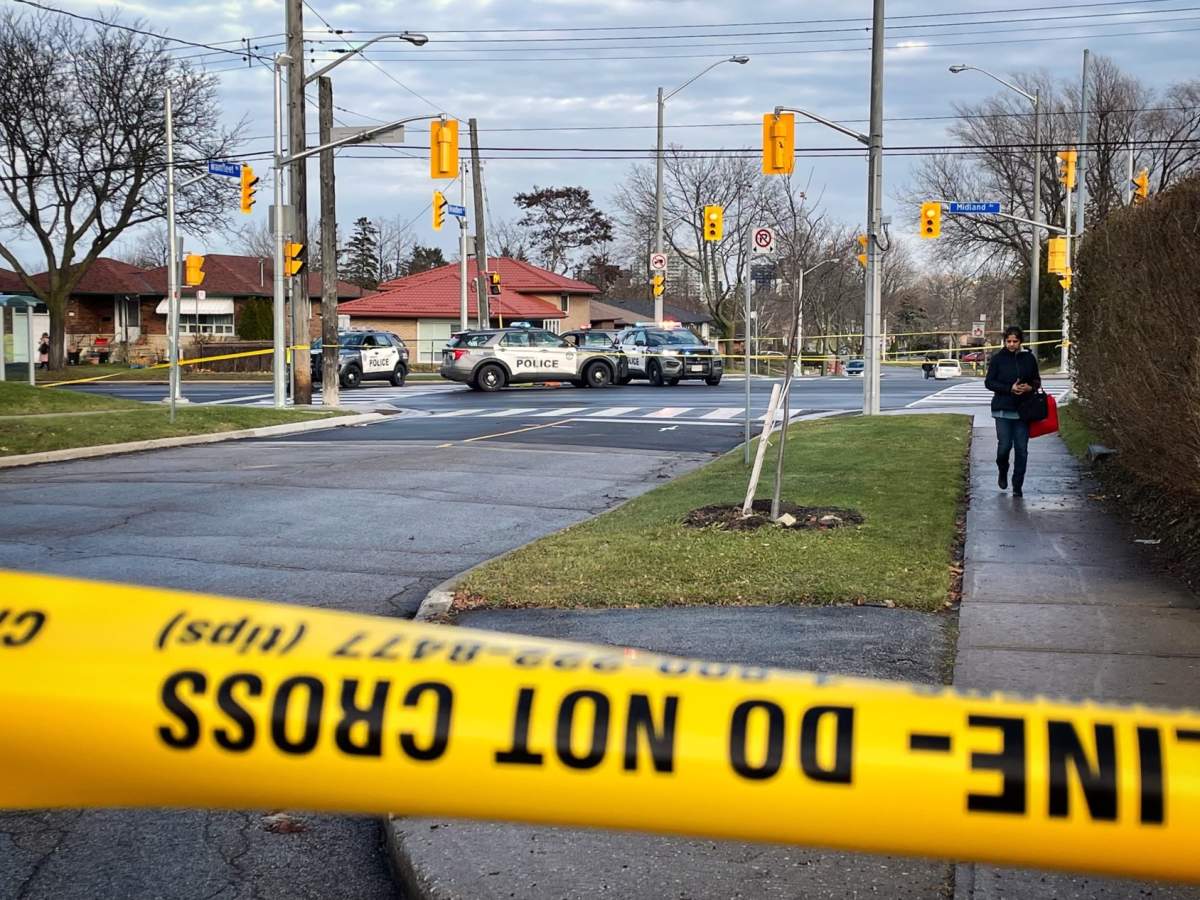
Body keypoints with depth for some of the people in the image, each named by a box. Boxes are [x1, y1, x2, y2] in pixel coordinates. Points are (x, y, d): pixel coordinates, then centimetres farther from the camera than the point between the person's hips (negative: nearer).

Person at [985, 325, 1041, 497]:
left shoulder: (1029, 358, 6)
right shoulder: (998, 358, -1)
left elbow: (1037, 380, 15)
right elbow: (989, 382, -2)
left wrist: (1030, 387, -8)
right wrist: (1009, 389, -15)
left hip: (1023, 410, 2)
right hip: (1003, 409, -2)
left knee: (1021, 449, 1)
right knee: (1004, 445, -7)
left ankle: (1018, 486, 11)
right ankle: (1003, 472, 25)